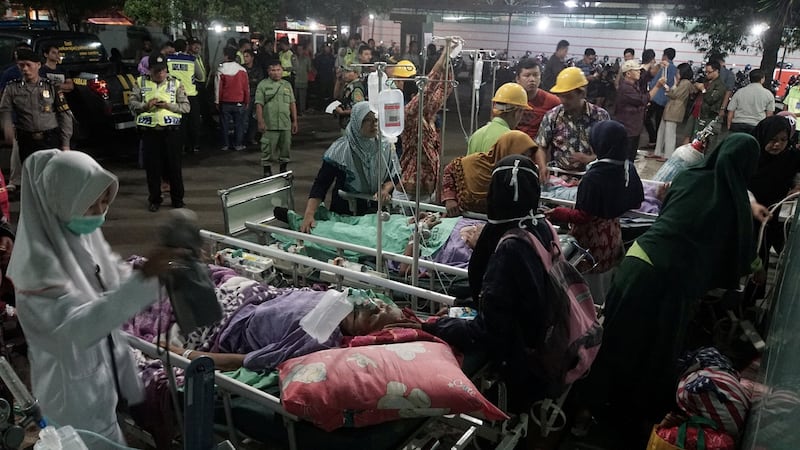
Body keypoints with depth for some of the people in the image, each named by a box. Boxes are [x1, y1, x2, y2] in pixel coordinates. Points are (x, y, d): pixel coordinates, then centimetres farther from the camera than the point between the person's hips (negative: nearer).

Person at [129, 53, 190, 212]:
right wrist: (145, 106, -13)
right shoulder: (141, 83, 9)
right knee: (152, 167, 6)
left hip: (171, 130, -1)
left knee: (174, 166, 4)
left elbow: (186, 106, 2)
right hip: (149, 131, 1)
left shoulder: (176, 83, 6)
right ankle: (154, 200, 19)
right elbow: (132, 104, 7)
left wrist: (169, 105, -13)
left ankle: (177, 199, 17)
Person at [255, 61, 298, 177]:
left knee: (285, 148, 10)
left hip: (286, 124, 4)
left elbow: (292, 104, 15)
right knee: (267, 148, -1)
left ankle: (283, 169, 24)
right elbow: (259, 105, -5)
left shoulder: (287, 85, 15)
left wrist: (294, 121, 11)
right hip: (269, 125, -4)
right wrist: (260, 122, -12)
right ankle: (267, 171, 11)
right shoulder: (263, 85, 0)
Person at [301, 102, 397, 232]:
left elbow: (392, 176, 10)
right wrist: (309, 215, -28)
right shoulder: (340, 149, -14)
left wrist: (386, 189, -14)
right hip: (344, 214, -3)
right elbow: (321, 183, -16)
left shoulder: (385, 146, -2)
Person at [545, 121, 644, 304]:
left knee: (592, 297, 11)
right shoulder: (629, 169, -5)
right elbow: (636, 203, 7)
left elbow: (584, 217, -22)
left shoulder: (594, 176, -25)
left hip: (592, 240, -7)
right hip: (613, 236, 7)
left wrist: (559, 214, -9)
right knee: (606, 293, 22)